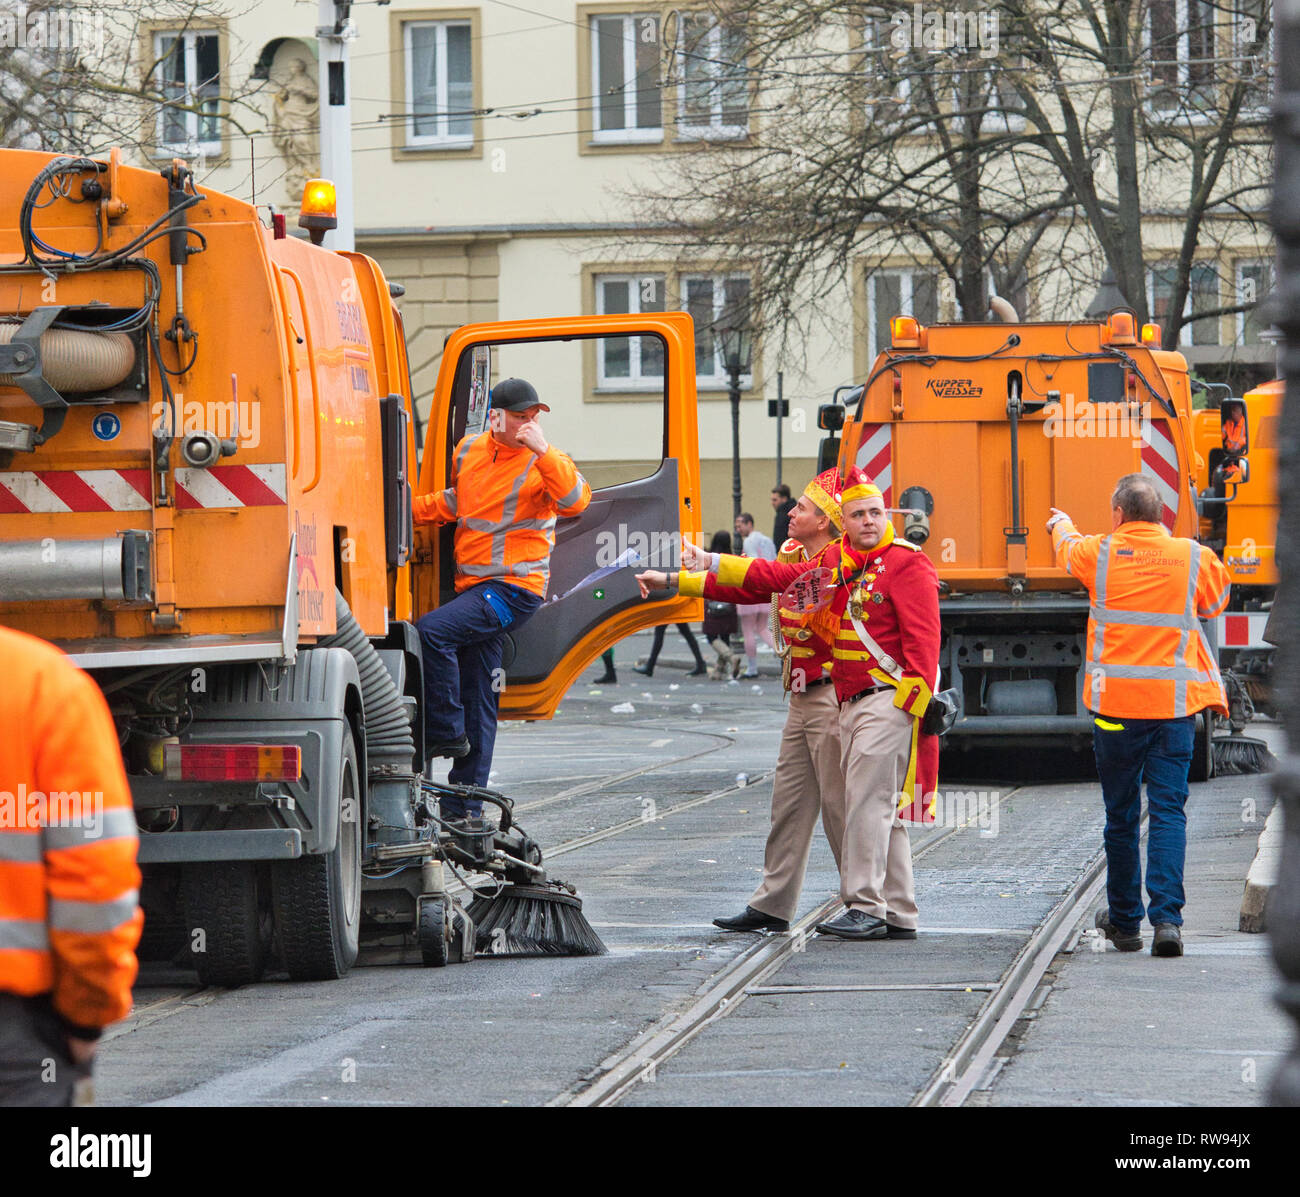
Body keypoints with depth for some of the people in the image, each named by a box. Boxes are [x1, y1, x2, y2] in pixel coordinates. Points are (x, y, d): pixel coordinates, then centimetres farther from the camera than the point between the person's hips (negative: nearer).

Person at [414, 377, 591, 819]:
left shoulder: (544, 461, -7)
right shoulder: (470, 450, 10)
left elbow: (575, 500, -25)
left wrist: (542, 451, -29)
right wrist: (408, 508, 15)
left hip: (514, 589, -6)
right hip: (472, 586, 7)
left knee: (431, 630, -25)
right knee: (477, 700, 10)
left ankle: (447, 732, -12)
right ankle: (465, 808, 15)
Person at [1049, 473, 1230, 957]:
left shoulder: (1100, 554, -1)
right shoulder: (1193, 558, 0)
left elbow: (1067, 549, 24)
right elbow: (1215, 600, 22)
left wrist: (1061, 524, 48)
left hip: (1114, 704, 0)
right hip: (1174, 704, 0)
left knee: (1121, 815, 10)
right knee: (1168, 811, -1)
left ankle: (1124, 921, 20)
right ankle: (1167, 918, -14)